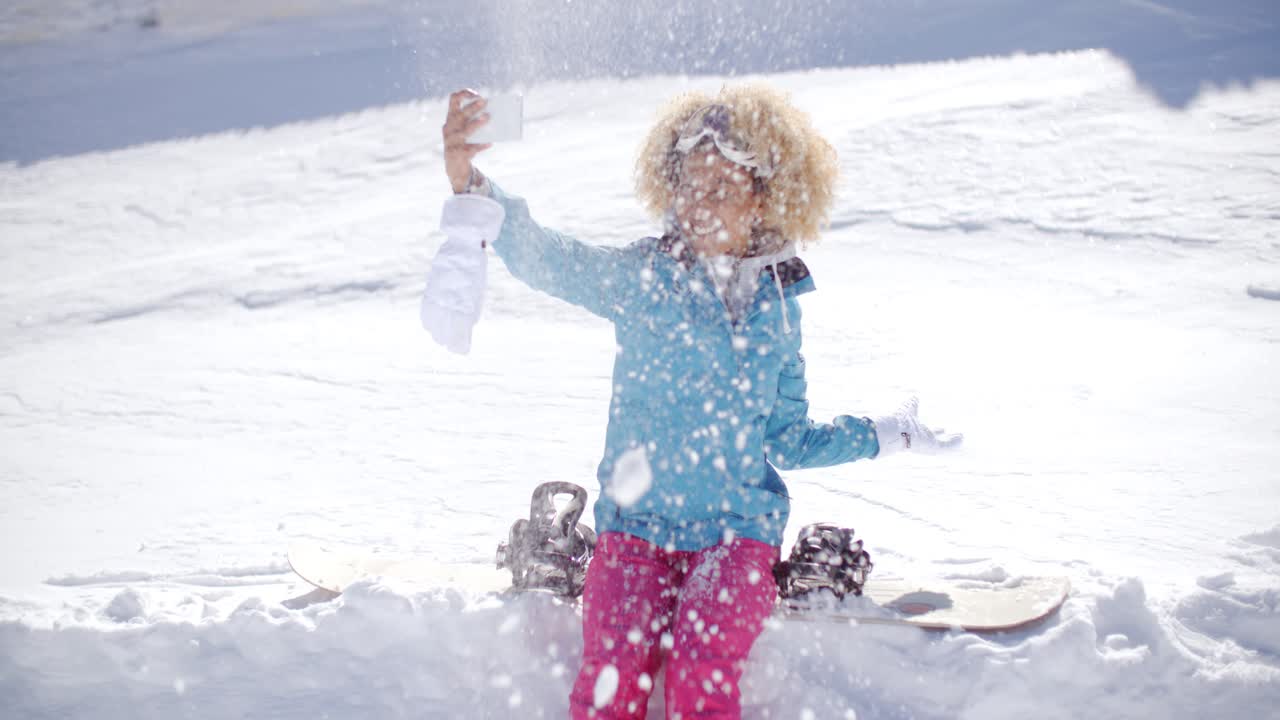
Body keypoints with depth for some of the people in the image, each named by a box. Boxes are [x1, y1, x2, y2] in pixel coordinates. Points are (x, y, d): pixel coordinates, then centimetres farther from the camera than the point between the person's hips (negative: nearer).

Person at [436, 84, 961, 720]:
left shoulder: (777, 307, 8)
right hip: (636, 522, -1)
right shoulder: (641, 278, -1)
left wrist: (882, 436, 17)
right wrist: (472, 189, -38)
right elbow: (547, 259, -20)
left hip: (738, 529, 1)